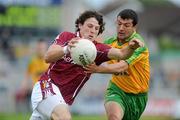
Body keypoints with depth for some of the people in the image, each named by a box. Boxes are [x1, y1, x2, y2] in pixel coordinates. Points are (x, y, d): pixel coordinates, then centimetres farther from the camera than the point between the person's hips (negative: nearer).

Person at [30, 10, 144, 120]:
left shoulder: (97, 49, 3)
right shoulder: (66, 37, -2)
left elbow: (121, 54, -13)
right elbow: (48, 57, -16)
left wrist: (131, 47, -36)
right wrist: (66, 49, -36)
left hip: (64, 100, 6)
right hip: (47, 86, -6)